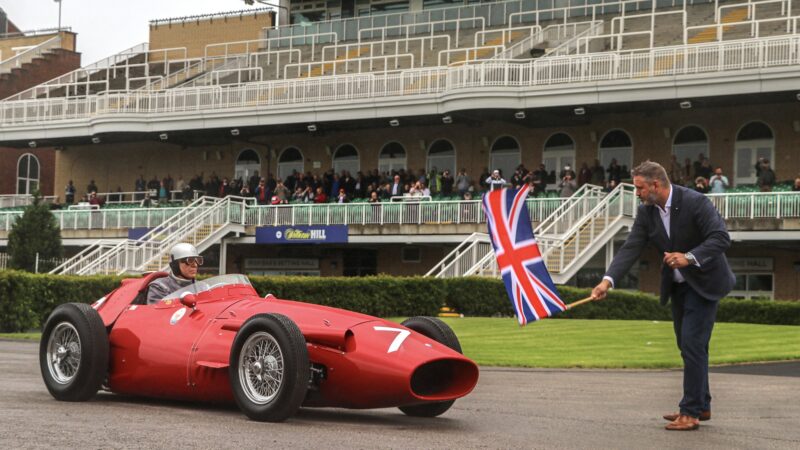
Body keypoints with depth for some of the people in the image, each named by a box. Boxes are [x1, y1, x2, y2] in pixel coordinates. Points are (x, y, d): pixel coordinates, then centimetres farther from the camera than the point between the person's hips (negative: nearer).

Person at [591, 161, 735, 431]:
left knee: (692, 343, -12)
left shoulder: (695, 202, -22)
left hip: (704, 281, -7)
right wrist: (608, 280, -21)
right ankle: (701, 405, 26)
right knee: (688, 346, 14)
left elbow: (721, 237, -24)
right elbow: (631, 248, -8)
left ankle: (691, 411, -8)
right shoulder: (647, 212, -3)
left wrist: (689, 257, -37)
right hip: (678, 285, 7)